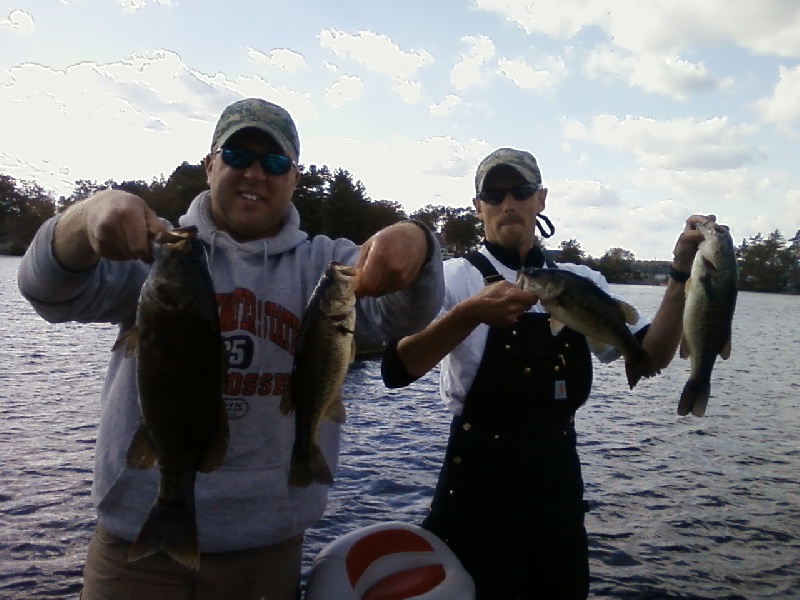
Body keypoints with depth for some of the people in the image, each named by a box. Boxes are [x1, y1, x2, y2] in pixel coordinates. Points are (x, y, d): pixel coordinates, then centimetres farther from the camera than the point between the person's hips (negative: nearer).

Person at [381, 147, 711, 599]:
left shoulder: (580, 282, 5)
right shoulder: (455, 278, -9)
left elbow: (651, 355, -2)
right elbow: (397, 370, -23)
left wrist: (682, 276, -13)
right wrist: (470, 315, -37)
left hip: (560, 472, 5)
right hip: (480, 477, -4)